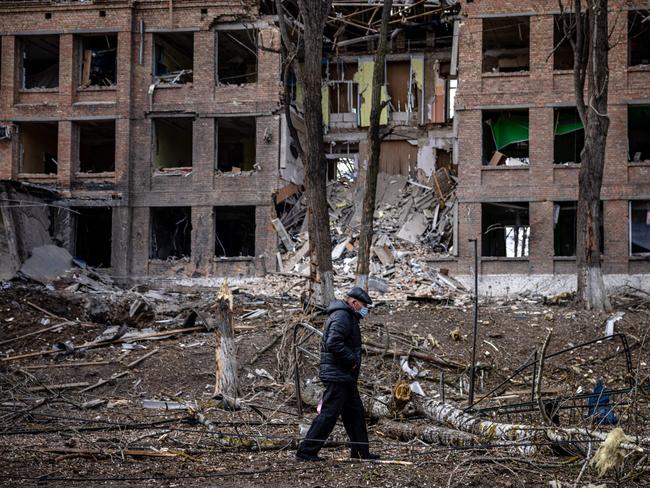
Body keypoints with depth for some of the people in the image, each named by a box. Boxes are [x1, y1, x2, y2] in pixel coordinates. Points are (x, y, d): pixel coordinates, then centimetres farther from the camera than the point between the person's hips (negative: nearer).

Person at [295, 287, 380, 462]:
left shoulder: (348, 316, 20)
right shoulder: (341, 316, -15)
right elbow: (334, 343, -28)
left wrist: (352, 360, 13)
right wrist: (352, 360, -20)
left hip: (345, 377, 11)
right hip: (337, 376, -11)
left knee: (355, 412, 15)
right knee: (329, 413, -9)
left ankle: (361, 452, 22)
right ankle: (306, 451, -7)